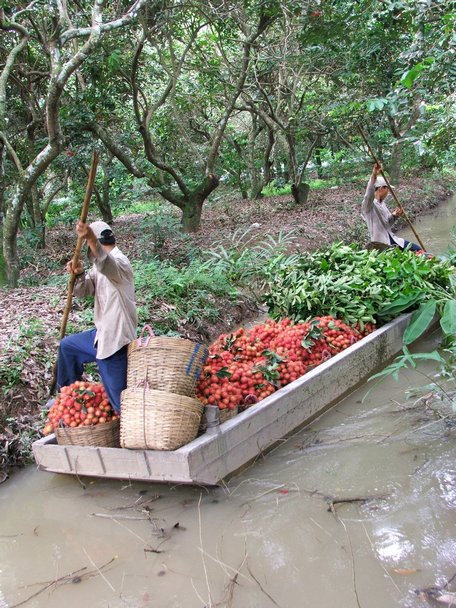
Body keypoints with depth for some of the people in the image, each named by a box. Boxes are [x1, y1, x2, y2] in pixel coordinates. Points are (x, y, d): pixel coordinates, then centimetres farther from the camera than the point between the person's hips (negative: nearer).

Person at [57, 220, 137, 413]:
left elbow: (106, 264, -44)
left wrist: (91, 239, -62)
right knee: (67, 346, 29)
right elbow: (83, 290, 5)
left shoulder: (119, 262, -19)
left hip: (115, 340, -10)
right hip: (102, 334, 10)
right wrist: (79, 274, -17)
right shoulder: (100, 266, 13)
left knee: (120, 400, -9)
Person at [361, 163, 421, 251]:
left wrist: (394, 215, -1)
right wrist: (373, 175, -53)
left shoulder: (382, 203, 14)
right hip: (380, 243, -9)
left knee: (417, 249, 4)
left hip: (392, 239, 9)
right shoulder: (368, 205, -14)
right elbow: (369, 196, -39)